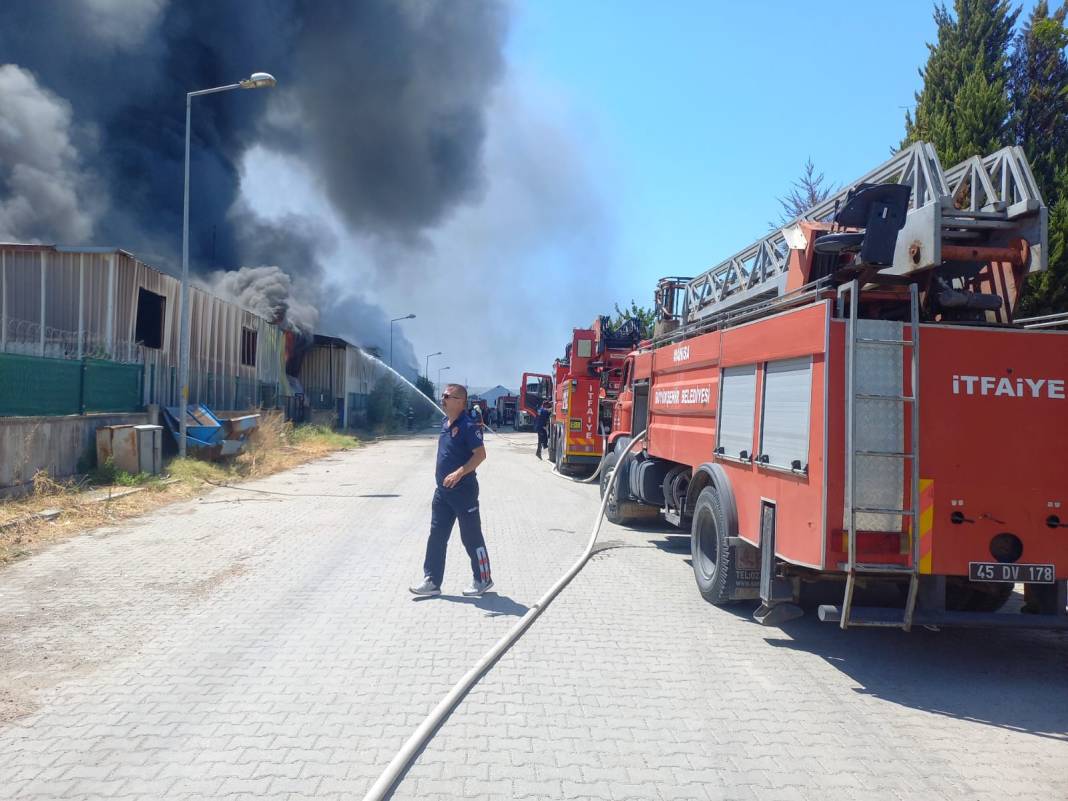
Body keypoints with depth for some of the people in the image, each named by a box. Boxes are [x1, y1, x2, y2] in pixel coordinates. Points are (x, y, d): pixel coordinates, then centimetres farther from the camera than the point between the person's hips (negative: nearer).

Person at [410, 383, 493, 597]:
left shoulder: (468, 425, -16)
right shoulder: (445, 424, 10)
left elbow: (480, 454, -22)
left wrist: (459, 473, -29)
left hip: (464, 490, -8)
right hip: (442, 491, 8)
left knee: (471, 537, 4)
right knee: (436, 536, 8)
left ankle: (483, 579, 19)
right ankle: (432, 581, 14)